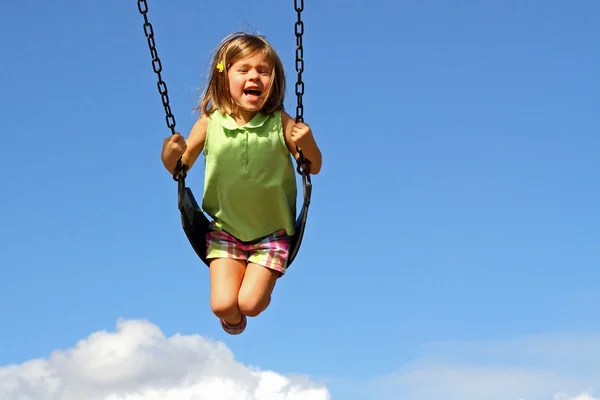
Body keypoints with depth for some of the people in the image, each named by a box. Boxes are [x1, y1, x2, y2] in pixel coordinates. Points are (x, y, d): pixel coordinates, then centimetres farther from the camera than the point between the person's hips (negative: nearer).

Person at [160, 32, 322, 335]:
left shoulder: (280, 123, -14)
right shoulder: (209, 123, -11)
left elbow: (313, 168, -4)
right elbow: (181, 167, 1)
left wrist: (307, 143, -26)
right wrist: (170, 155, -22)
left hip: (272, 232, -1)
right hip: (225, 228, 1)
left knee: (250, 304, -10)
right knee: (222, 306, -9)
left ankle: (260, 280, 29)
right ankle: (233, 317, 31)